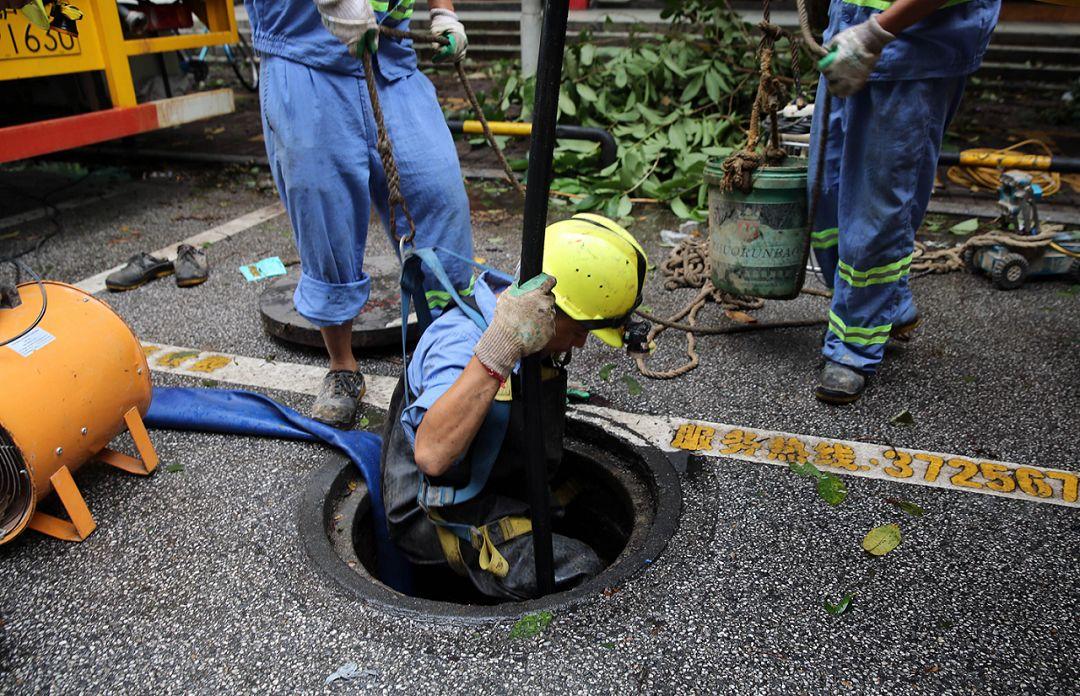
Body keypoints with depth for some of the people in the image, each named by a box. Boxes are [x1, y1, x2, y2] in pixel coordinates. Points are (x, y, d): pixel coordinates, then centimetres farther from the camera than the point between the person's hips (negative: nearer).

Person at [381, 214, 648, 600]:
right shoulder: (463, 341, -29)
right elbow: (431, 455, -47)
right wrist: (498, 348, -51)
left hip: (506, 493, 10)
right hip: (441, 518, -9)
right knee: (578, 575, -24)